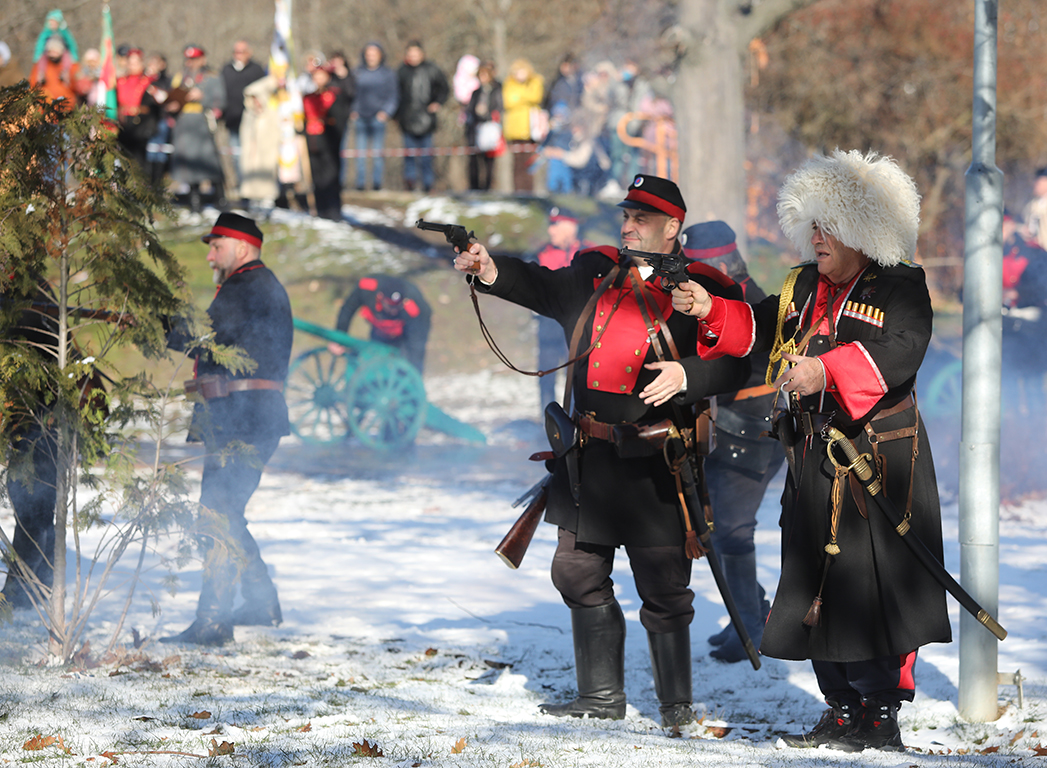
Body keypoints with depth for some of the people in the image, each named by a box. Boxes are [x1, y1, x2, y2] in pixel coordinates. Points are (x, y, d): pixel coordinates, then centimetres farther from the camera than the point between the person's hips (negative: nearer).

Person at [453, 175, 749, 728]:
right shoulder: (597, 273, 12)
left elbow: (734, 364, -7)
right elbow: (543, 288, 10)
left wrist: (686, 376, -25)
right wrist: (492, 271, -8)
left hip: (653, 465, -6)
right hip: (589, 456, 6)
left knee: (662, 585, -2)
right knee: (579, 572, 10)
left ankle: (676, 702, 10)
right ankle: (601, 695, 22)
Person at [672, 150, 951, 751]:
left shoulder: (900, 289, -7)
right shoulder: (804, 288, 15)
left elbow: (898, 352, -23)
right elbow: (760, 329, 21)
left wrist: (827, 371, -35)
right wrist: (712, 312, 3)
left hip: (879, 459, -7)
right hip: (814, 460, 7)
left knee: (875, 590, -9)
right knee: (816, 587, 9)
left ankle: (882, 714, -3)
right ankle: (843, 711, 18)